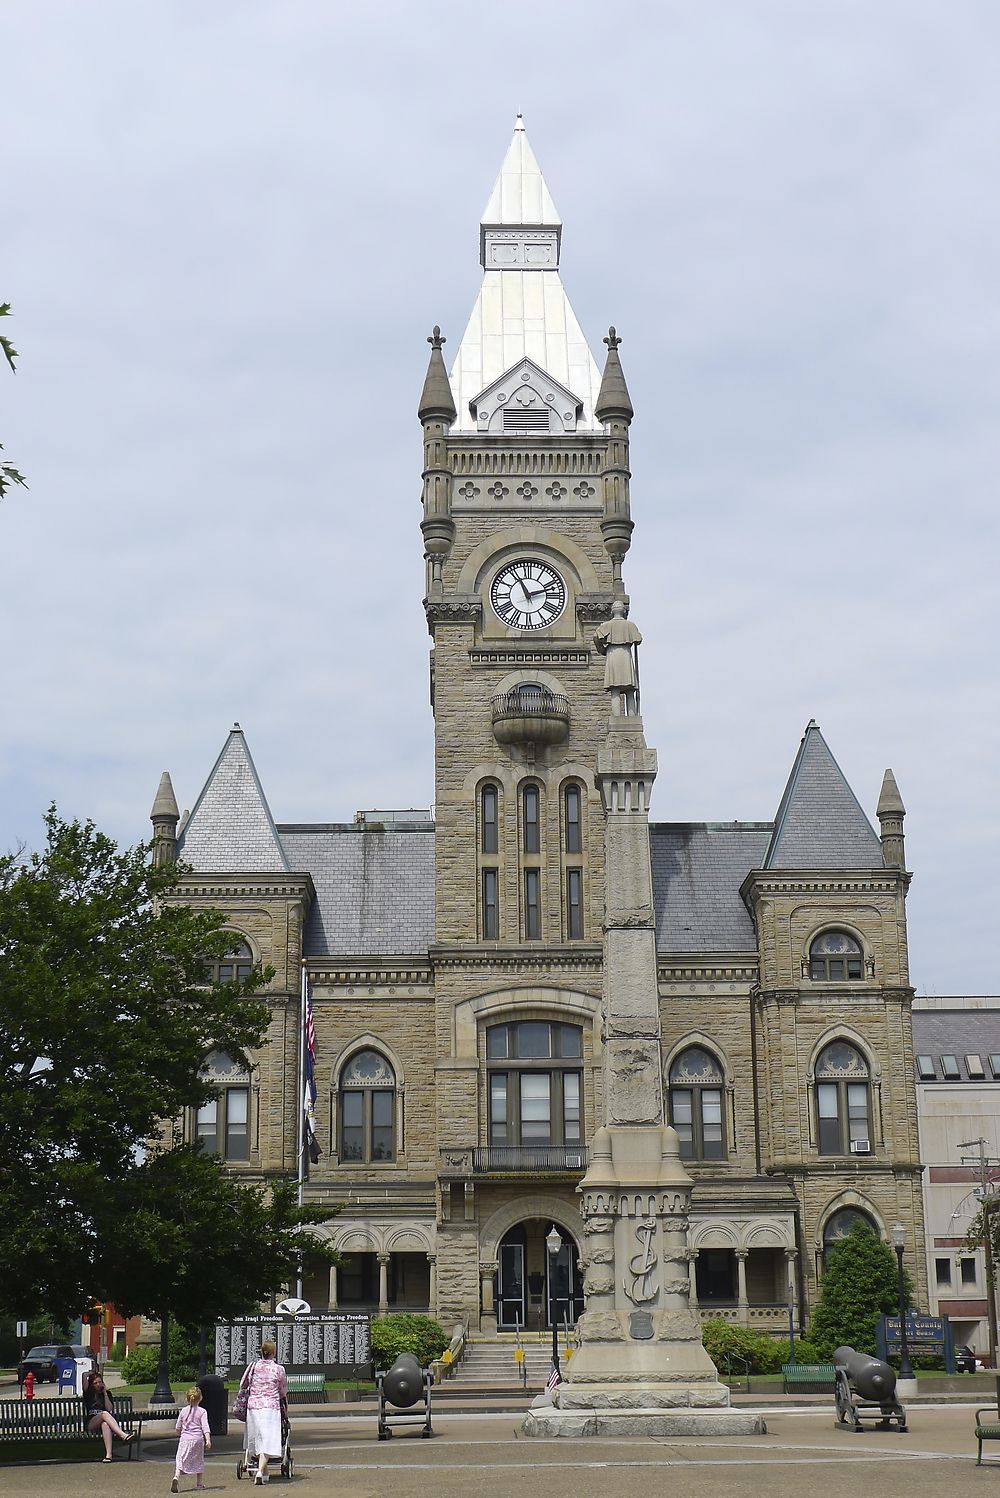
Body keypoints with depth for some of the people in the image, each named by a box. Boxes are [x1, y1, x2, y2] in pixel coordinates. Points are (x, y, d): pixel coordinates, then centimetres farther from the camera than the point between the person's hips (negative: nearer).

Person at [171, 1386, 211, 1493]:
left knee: (180, 1460, -7)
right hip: (197, 1439, -1)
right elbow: (205, 1427, -10)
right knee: (199, 1461, 16)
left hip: (185, 1439, 1)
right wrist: (208, 1440, -15)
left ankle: (176, 1477, -32)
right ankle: (199, 1483, 22)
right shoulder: (202, 1412, -1)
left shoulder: (183, 1411, 6)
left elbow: (177, 1428, 13)